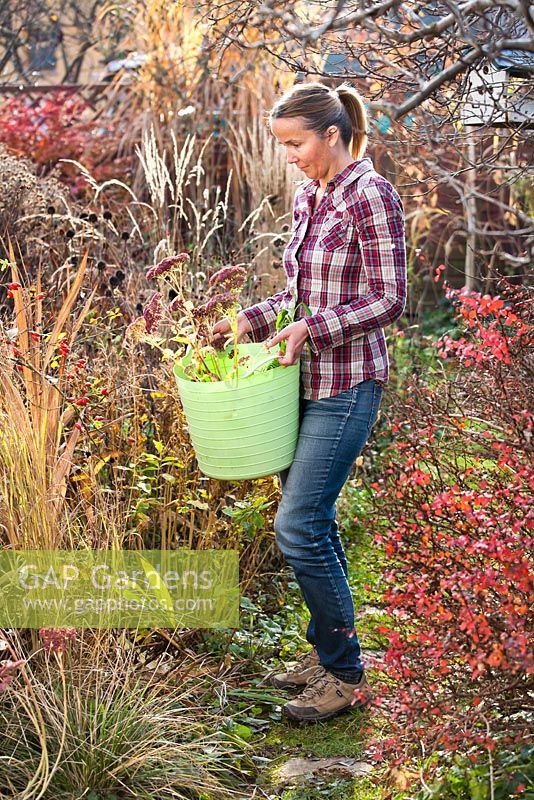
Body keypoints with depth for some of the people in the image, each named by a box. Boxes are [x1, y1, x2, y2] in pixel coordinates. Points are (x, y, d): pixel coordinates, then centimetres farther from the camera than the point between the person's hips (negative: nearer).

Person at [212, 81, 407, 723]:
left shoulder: (371, 195, -14)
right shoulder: (307, 197, 12)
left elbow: (388, 299, -16)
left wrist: (311, 329, -24)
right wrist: (247, 321, 8)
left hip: (347, 384, -8)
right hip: (307, 380, 8)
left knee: (298, 526, -10)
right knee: (311, 520, 13)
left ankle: (346, 676, 2)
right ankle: (326, 651, 27)